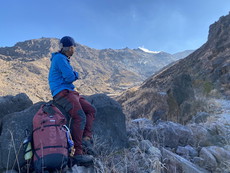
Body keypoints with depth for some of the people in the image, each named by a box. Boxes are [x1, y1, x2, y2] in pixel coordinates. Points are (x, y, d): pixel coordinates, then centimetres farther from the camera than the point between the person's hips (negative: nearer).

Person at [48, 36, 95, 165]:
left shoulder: (64, 59, 23)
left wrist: (73, 75, 1)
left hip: (70, 92, 10)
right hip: (62, 92, -10)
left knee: (91, 110, 3)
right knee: (80, 117, -24)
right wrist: (76, 74, 4)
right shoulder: (59, 58, -8)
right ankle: (77, 152, -22)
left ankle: (87, 137, -9)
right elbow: (70, 77, -16)